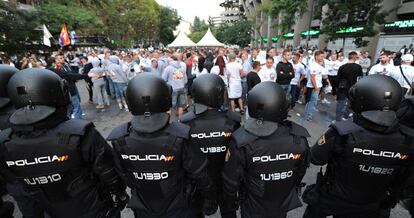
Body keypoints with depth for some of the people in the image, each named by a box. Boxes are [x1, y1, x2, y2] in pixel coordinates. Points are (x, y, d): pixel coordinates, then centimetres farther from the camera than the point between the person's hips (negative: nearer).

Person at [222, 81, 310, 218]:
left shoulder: (242, 141, -34)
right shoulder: (299, 138, -23)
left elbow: (231, 178, -20)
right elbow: (301, 172, -4)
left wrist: (231, 198, 1)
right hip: (284, 205, 3)